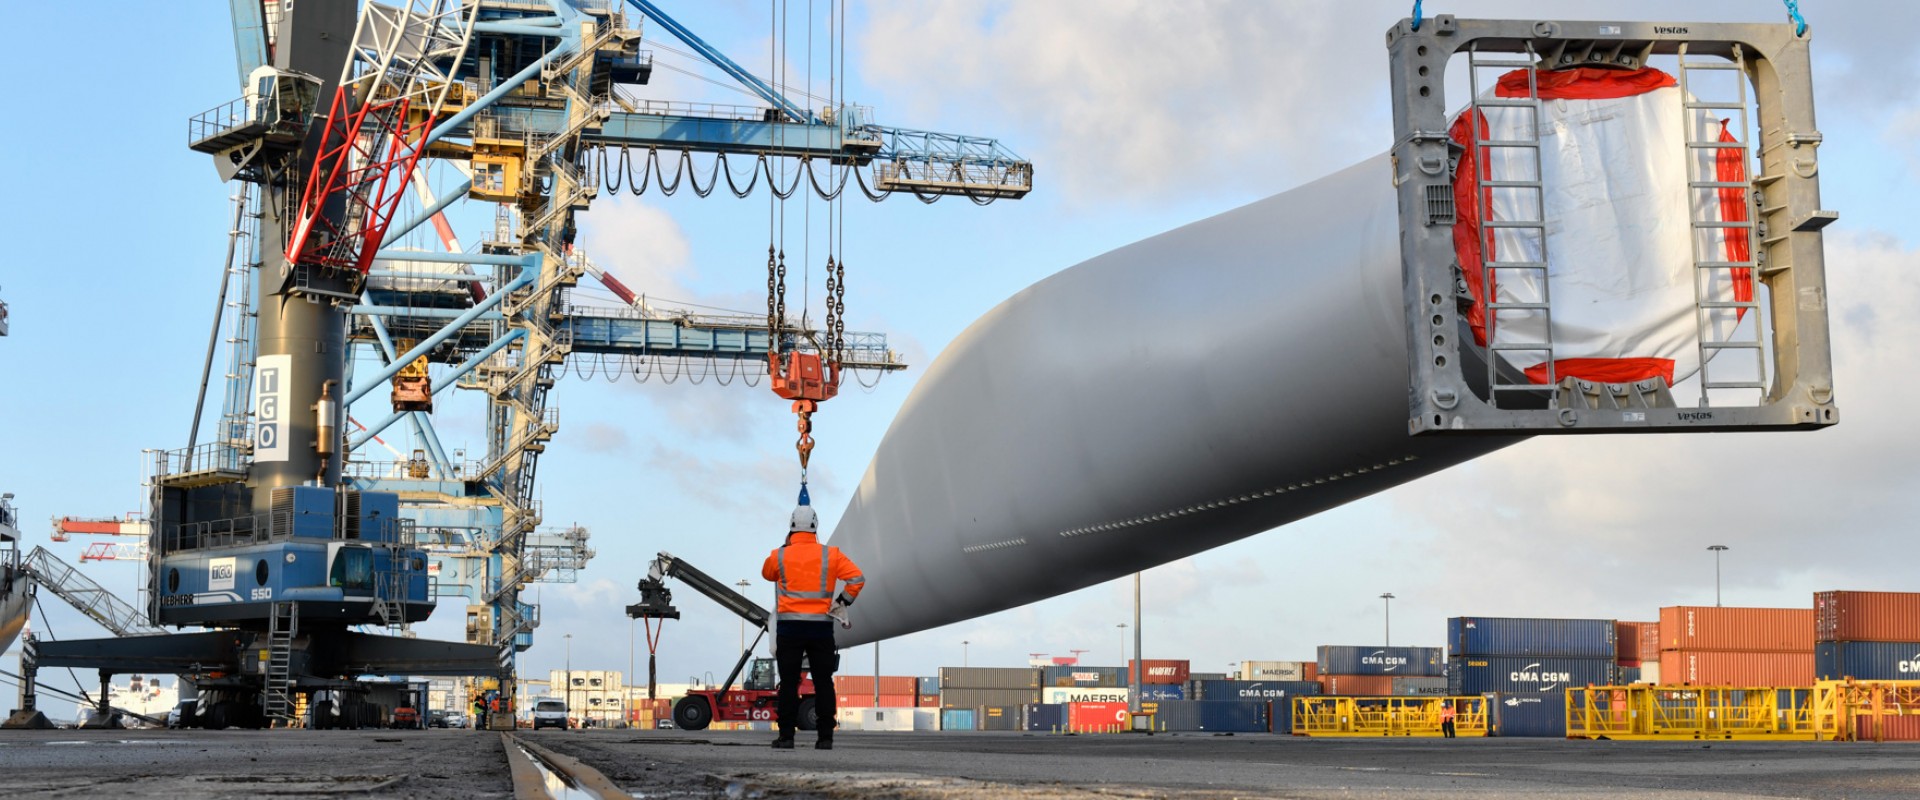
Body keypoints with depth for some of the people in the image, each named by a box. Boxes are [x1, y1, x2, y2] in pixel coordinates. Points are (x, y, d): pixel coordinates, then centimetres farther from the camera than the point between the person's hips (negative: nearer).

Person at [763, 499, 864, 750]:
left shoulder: (779, 556, 0)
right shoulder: (831, 555, 0)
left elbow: (767, 574, 22)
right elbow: (858, 579, -5)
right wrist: (842, 602, 2)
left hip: (789, 626, 0)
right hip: (821, 626, 1)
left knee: (789, 683, 3)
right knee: (823, 682, 5)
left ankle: (786, 736, 1)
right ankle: (825, 737, 2)